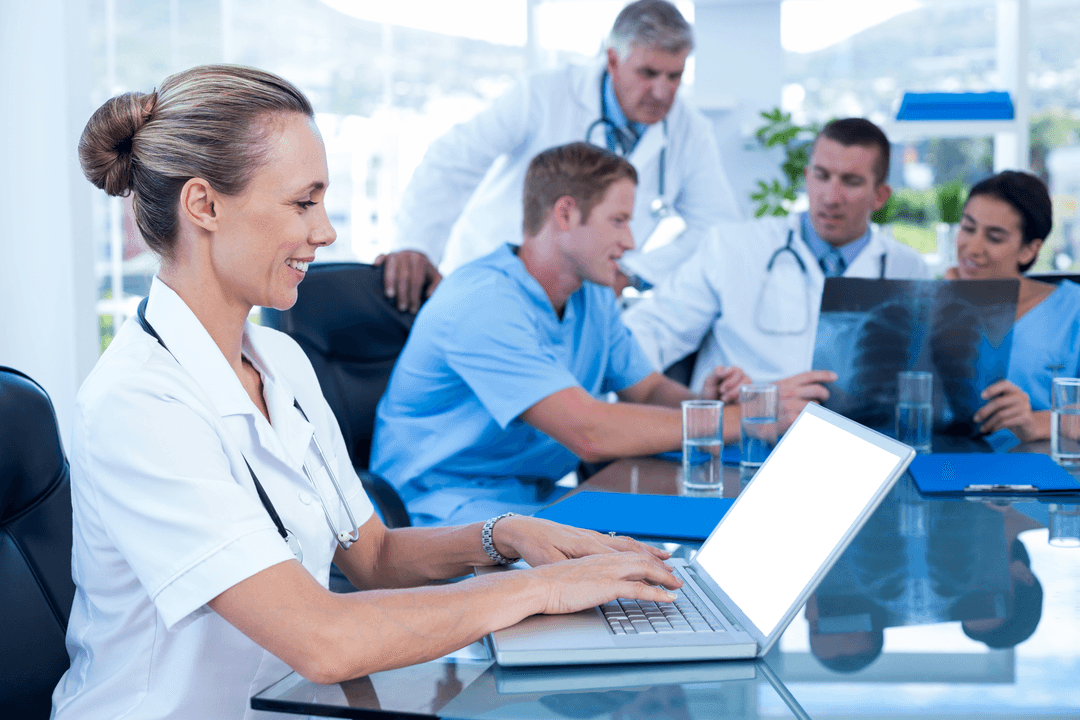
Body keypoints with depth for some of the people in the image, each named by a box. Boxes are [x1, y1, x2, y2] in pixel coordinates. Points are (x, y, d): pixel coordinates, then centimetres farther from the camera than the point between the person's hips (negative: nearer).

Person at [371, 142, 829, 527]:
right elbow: (590, 432, -30)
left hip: (538, 497, 9)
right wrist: (744, 419, -25)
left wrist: (703, 402, -11)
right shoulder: (482, 303, -23)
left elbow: (647, 390, 14)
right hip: (445, 505, -8)